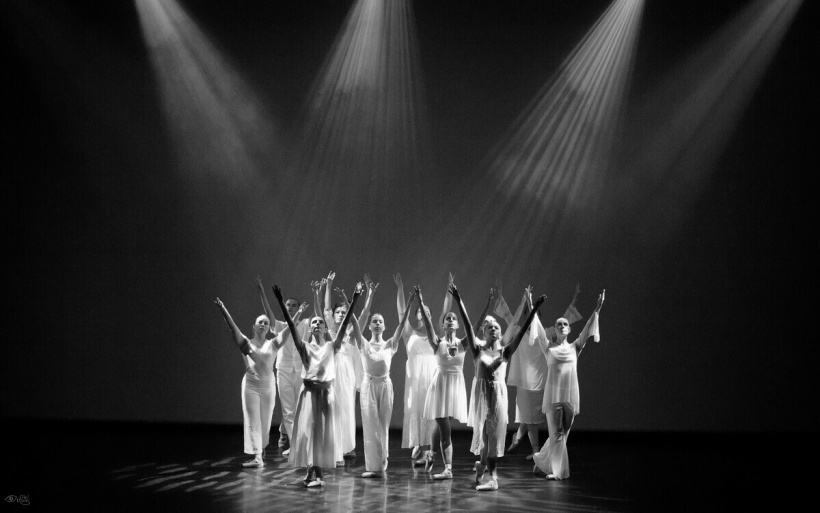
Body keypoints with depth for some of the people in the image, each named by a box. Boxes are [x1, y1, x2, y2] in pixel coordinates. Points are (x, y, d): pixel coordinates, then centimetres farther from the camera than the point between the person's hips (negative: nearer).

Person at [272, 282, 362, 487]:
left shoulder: (332, 346, 4)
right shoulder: (305, 347, 2)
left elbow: (344, 325, -6)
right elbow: (292, 326, -8)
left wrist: (353, 303, -17)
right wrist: (281, 303, -19)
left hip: (326, 392, 1)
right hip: (309, 391, -1)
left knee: (324, 432, 5)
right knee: (308, 430, -1)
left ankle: (318, 472, 15)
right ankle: (312, 471, 9)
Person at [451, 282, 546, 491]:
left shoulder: (505, 352, 3)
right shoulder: (478, 349, 2)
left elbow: (522, 332, -4)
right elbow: (468, 325, -7)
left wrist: (534, 310, -11)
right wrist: (458, 301, -17)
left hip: (498, 394, 0)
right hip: (481, 393, 0)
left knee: (494, 433, 1)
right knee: (483, 432, 5)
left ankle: (483, 466, 11)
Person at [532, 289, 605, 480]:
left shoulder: (575, 347, 9)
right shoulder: (549, 347, 5)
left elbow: (587, 331, 1)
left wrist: (597, 310, -8)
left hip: (571, 395, 3)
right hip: (553, 394, -3)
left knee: (562, 433, 8)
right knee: (557, 433, -4)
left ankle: (542, 462, 24)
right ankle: (558, 470, 8)